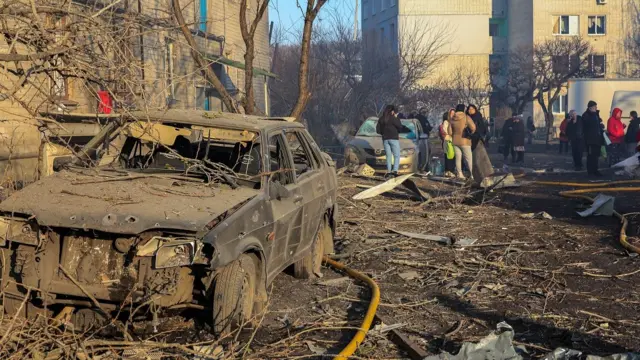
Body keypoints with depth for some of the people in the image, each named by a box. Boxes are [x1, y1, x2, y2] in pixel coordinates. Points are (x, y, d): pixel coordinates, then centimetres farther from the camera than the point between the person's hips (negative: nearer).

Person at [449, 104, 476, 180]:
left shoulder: (452, 119, 4)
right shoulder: (466, 117, -10)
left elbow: (450, 132, 7)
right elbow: (473, 128, -21)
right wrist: (471, 133, -3)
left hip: (455, 141, 4)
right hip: (464, 141, -4)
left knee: (458, 158, 8)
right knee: (469, 158, 1)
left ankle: (459, 174, 8)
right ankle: (471, 174, 1)